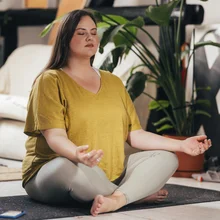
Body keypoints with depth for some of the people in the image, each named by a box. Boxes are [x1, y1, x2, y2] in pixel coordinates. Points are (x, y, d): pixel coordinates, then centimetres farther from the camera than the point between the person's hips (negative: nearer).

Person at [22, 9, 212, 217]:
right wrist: (77, 154, -39)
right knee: (68, 166, -39)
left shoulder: (113, 82, 15)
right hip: (51, 175, -6)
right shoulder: (50, 81, -4)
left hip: (111, 175, 6)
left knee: (166, 157, -9)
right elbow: (55, 137, -17)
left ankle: (116, 199, -35)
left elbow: (134, 135, 12)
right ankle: (138, 194, -17)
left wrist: (181, 144, 0)